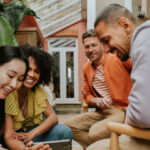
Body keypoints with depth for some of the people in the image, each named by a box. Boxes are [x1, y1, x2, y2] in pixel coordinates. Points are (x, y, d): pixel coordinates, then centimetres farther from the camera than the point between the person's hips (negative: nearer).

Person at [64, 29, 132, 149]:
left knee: (95, 132, -31)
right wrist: (96, 101, -3)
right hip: (101, 112, 7)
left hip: (123, 110, -7)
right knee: (68, 126, -4)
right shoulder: (87, 68, 12)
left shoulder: (118, 58, -9)